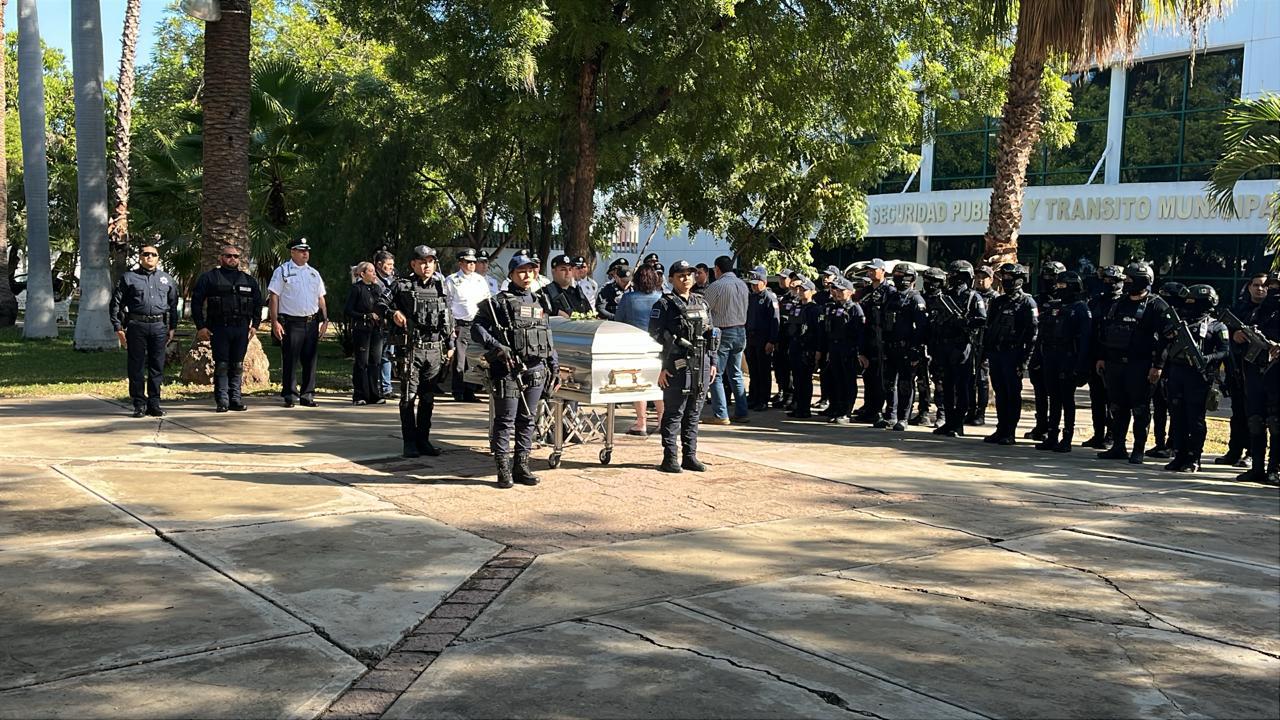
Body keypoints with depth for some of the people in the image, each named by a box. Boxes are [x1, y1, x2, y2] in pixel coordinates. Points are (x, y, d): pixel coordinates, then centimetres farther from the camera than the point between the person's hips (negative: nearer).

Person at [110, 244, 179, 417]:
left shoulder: (167, 279, 15)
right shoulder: (129, 278, 7)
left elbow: (173, 304, 18)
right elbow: (116, 304, 5)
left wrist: (172, 327, 12)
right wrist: (119, 328, -2)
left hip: (159, 326, 2)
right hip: (136, 326, -2)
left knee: (157, 367, 4)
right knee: (136, 367, 1)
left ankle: (154, 404, 11)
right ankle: (139, 404, 8)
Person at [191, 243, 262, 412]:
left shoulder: (248, 280, 14)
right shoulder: (209, 278, 3)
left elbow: (258, 303, 20)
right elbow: (196, 301, 1)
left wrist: (254, 325, 11)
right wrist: (200, 326, -5)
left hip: (241, 329, 3)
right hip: (219, 328, -3)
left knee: (237, 366, 7)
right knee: (221, 366, -1)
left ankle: (236, 399, 13)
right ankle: (222, 401, 4)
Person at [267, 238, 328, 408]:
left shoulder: (314, 273, 16)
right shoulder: (282, 271, 0)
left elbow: (321, 298, 19)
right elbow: (274, 298, -4)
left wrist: (325, 320, 9)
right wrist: (275, 322, -12)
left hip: (312, 322, 5)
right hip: (291, 322, -5)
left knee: (310, 361, 7)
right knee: (290, 361, -2)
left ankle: (307, 395, 14)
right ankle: (290, 396, 5)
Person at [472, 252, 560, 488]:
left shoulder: (540, 302, 16)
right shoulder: (499, 302, -2)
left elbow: (548, 338, 20)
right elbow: (477, 327, -7)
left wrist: (555, 367, 17)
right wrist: (495, 346, -21)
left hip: (536, 371, 5)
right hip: (508, 371, -5)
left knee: (528, 420, 10)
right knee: (505, 421, 0)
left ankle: (521, 466, 19)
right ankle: (503, 468, 6)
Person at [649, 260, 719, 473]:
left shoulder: (702, 303, 15)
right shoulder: (664, 304, -3)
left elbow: (711, 334, 19)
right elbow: (655, 335, -8)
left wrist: (712, 362, 13)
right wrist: (661, 367, -13)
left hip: (701, 366, 6)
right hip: (677, 365, -6)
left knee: (694, 413, 10)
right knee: (673, 413, -2)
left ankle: (690, 456, 18)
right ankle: (670, 458, 3)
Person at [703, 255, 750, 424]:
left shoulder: (716, 286, -14)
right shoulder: (743, 284, 7)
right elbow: (744, 310, 12)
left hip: (722, 333, -7)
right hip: (741, 331, 7)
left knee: (716, 375, -1)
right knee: (736, 374, 15)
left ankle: (721, 415, -3)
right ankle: (741, 413, 16)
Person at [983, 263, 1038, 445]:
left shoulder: (1027, 303, -4)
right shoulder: (998, 302, 16)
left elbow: (1032, 333, -10)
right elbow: (989, 327, 19)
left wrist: (1025, 360, -15)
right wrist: (985, 351, 12)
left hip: (1013, 355, -6)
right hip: (995, 353, 6)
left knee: (1013, 394, -2)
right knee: (1000, 394, 10)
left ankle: (1010, 433, 2)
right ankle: (1001, 429, 17)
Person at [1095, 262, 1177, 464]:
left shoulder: (1157, 306, -6)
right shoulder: (1119, 304, 14)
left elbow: (1165, 337, -11)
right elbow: (1106, 332, 18)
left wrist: (1158, 365, -16)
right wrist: (1102, 358, 13)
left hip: (1140, 367, -6)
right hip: (1115, 364, 6)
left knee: (1140, 409, 0)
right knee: (1118, 407, 11)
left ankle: (1138, 450, 6)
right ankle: (1118, 447, 19)